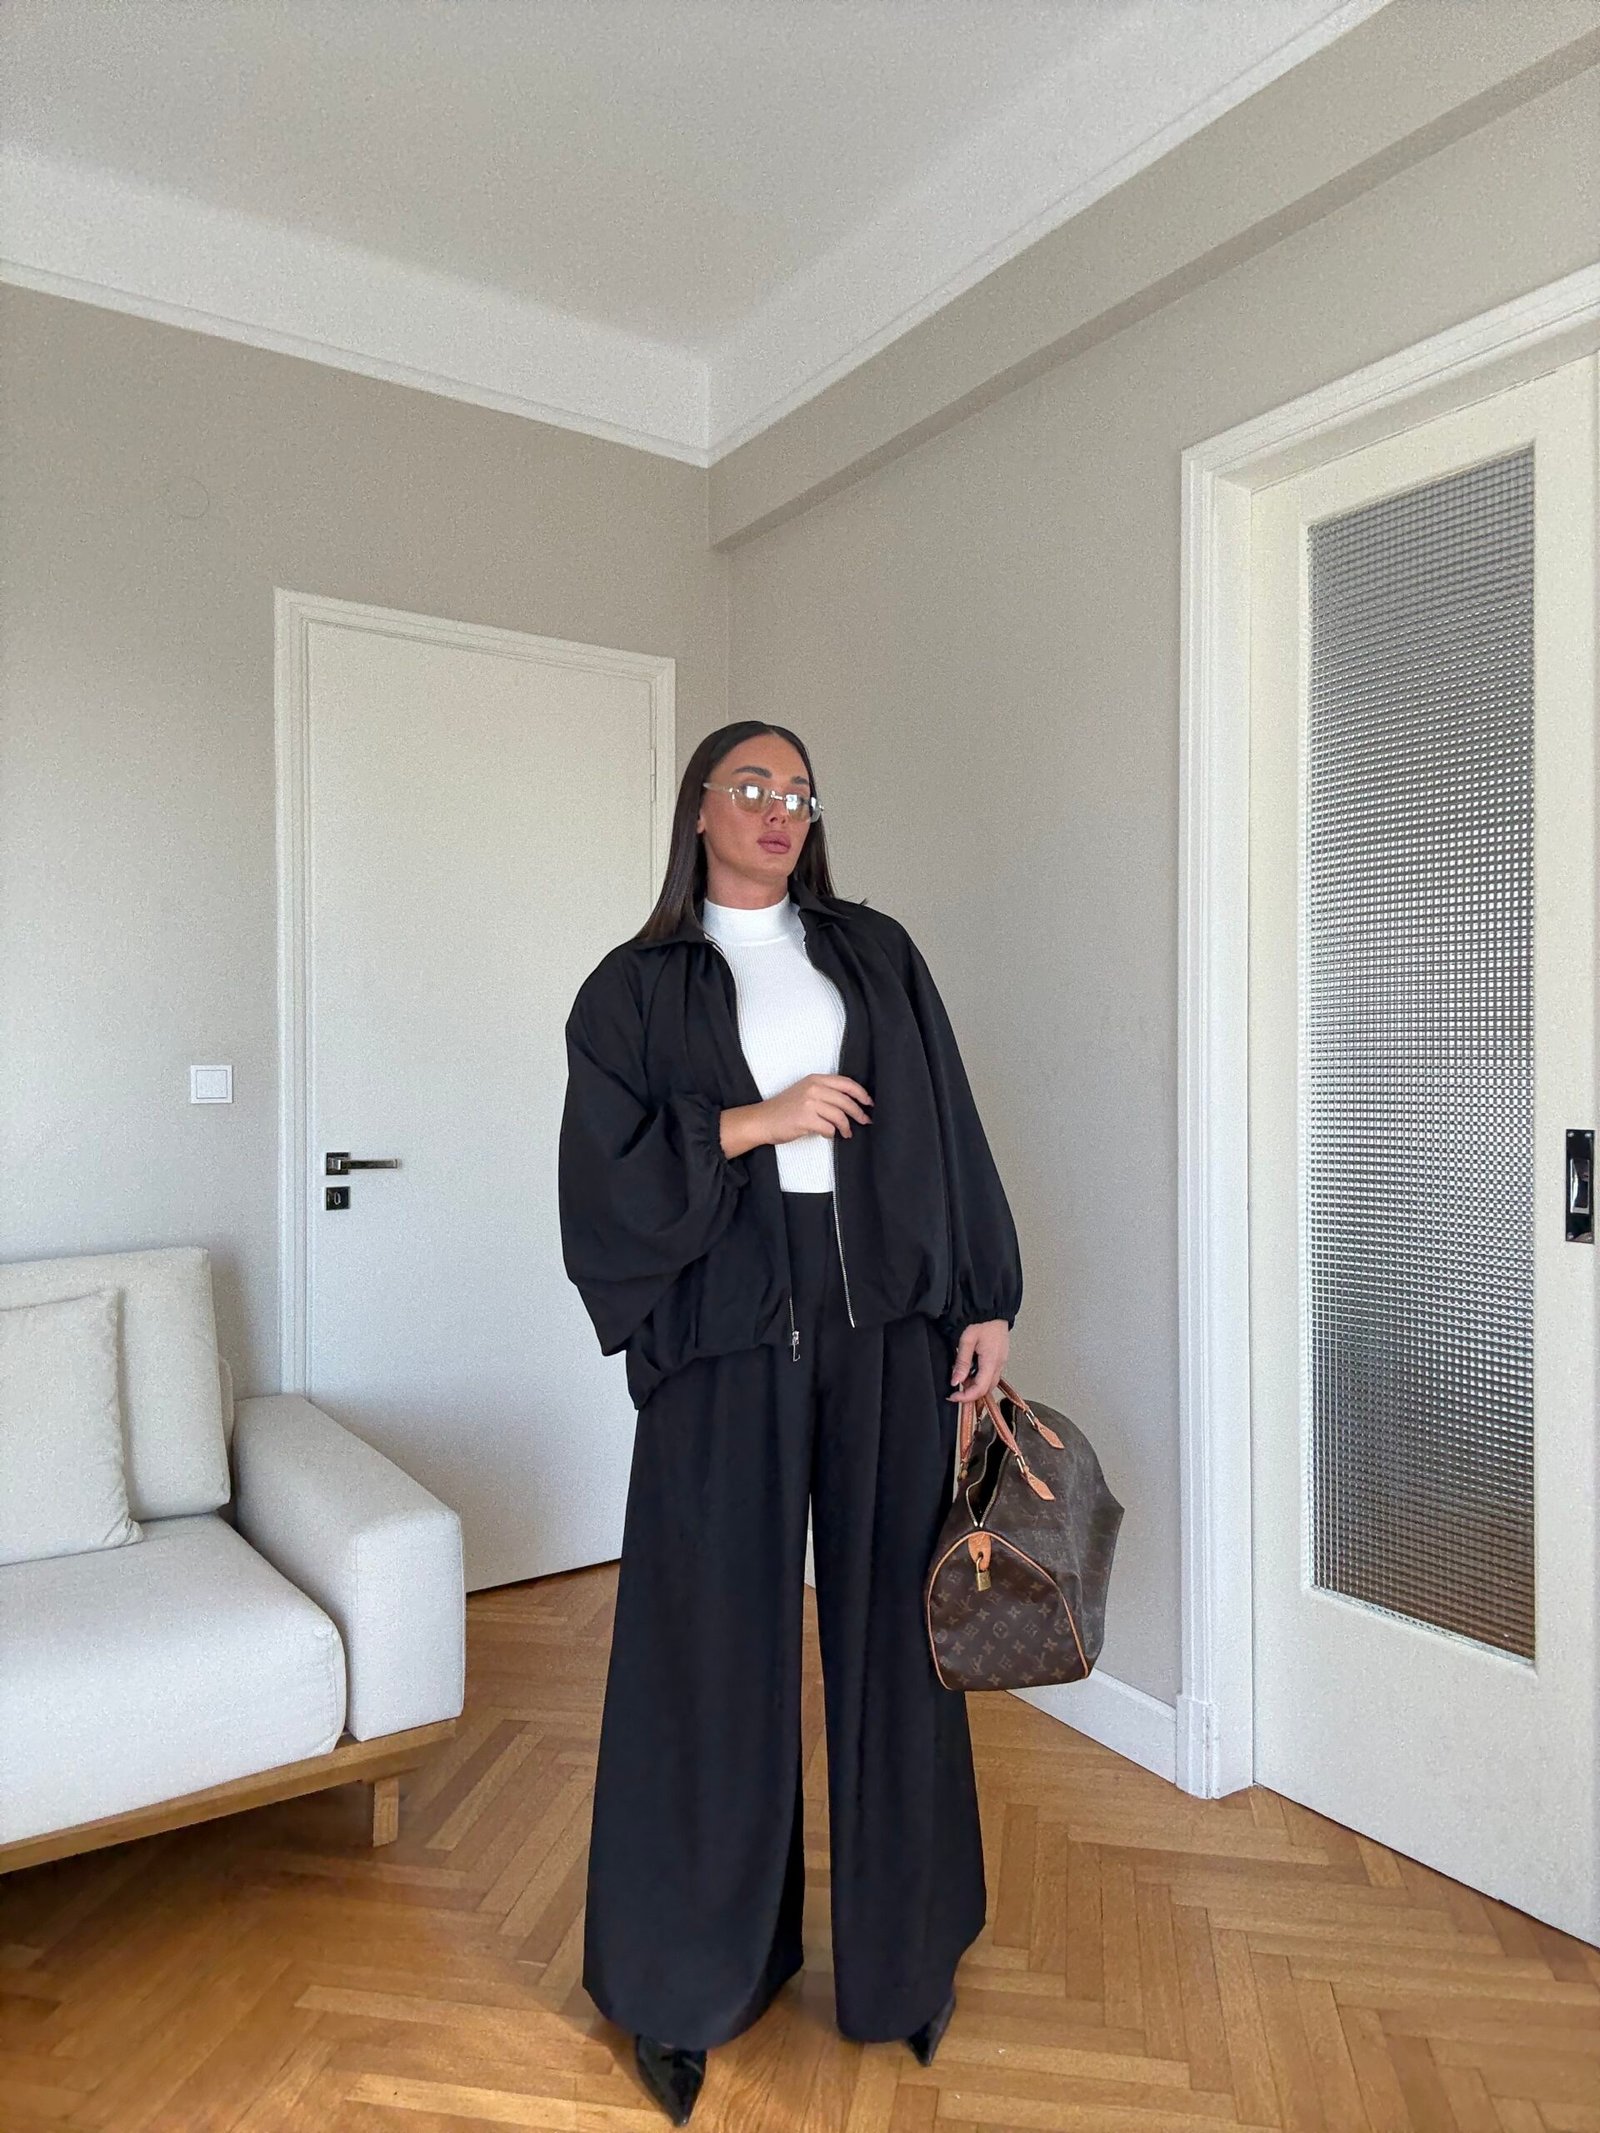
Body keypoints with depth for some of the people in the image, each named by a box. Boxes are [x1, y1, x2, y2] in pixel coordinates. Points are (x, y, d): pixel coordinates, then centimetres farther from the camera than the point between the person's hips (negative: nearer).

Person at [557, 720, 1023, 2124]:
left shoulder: (876, 953, 11)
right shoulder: (637, 988, 6)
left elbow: (948, 1129, 8)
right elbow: (605, 1169, -4)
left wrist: (988, 1301, 2)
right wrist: (753, 1125, -13)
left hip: (887, 1330, 2)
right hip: (727, 1339, -2)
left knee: (888, 1625, 11)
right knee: (717, 1644, 6)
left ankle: (904, 1950, 32)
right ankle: (688, 1979, 27)